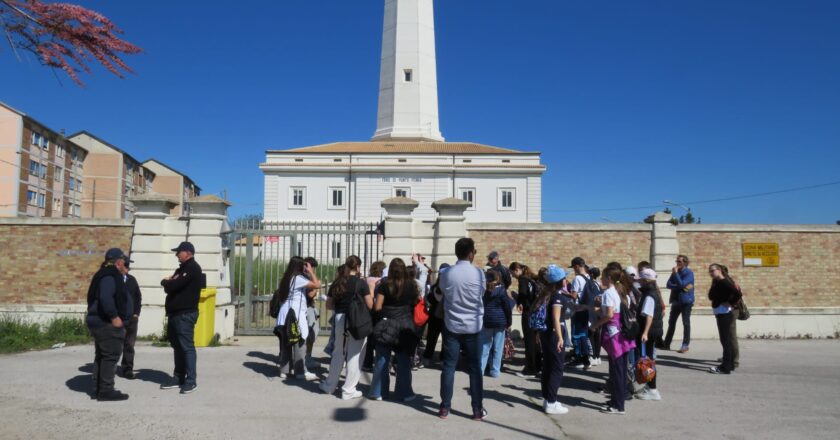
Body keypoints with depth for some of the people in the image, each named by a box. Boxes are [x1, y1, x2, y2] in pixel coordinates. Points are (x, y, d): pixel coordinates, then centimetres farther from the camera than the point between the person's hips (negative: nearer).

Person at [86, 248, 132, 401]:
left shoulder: (104, 274, 16)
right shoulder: (111, 276, -17)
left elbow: (94, 297, 23)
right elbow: (105, 298, -32)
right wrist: (114, 316, -26)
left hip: (98, 321, 11)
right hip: (108, 324, -11)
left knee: (101, 356, 15)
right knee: (111, 356, -6)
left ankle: (98, 389, 22)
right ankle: (106, 391, -3)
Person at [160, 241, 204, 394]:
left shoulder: (193, 268, -12)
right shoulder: (182, 268, 20)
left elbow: (173, 285, -19)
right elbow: (170, 286, 17)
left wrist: (165, 282, 2)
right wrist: (169, 282, -6)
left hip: (185, 314, -10)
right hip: (175, 313, 10)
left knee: (187, 347, -8)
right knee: (177, 346, 13)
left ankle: (191, 381, -4)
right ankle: (178, 378, 21)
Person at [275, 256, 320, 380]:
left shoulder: (286, 279, 15)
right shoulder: (298, 278, -11)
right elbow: (317, 285, -14)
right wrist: (311, 272, -4)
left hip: (286, 314, 9)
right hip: (296, 314, -9)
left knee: (286, 343, 11)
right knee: (299, 343, -4)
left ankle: (284, 370, 15)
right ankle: (300, 372, -2)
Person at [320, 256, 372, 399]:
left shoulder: (337, 283, 6)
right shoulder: (361, 283, -7)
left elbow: (329, 305, 10)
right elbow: (370, 305, -8)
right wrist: (371, 295, 11)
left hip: (340, 319, 5)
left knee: (338, 353, 19)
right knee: (354, 355, 4)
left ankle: (330, 385, 29)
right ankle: (349, 390, 8)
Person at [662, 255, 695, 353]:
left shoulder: (689, 273, -9)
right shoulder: (675, 272, 10)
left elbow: (681, 284, -22)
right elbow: (669, 284, -2)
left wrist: (676, 273, -17)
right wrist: (680, 287, -16)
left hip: (686, 301, -7)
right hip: (676, 301, 7)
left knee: (686, 323, -3)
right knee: (671, 322, 10)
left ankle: (685, 345, 1)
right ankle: (666, 344, 16)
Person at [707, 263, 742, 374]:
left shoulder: (723, 282, -17)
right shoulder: (717, 282, 13)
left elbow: (737, 293, -28)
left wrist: (729, 303, -18)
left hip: (724, 314, -10)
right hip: (721, 314, 10)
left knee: (725, 340, -6)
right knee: (727, 340, 17)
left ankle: (725, 367, -3)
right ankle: (730, 364, 27)